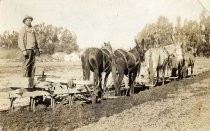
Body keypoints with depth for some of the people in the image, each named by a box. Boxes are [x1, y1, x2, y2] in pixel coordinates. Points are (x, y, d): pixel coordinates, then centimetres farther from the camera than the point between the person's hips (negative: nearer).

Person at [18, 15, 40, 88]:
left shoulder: (32, 29, 19)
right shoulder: (23, 29, -3)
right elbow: (20, 40, -12)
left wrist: (37, 48, 19)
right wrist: (23, 50, -21)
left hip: (33, 50, 7)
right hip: (27, 49, -7)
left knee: (32, 66, 7)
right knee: (26, 65, -10)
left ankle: (31, 84, 13)